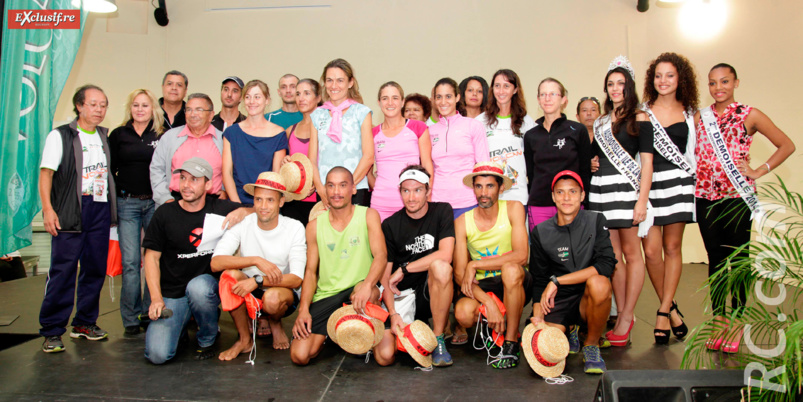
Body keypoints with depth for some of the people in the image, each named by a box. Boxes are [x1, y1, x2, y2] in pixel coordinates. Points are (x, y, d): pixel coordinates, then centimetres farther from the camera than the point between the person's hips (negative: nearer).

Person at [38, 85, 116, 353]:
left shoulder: (106, 137, 16)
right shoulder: (60, 136, 1)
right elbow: (46, 173, -5)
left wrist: (113, 206, 15)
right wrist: (48, 209, -15)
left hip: (100, 208, 5)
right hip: (70, 211, -5)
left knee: (96, 269, 8)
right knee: (62, 271, -6)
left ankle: (85, 323, 20)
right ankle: (52, 331, 3)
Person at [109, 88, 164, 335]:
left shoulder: (162, 136, 7)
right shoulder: (118, 135, 8)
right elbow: (110, 170, 10)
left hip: (155, 203, 0)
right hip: (127, 204, 0)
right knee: (130, 262, -2)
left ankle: (149, 312, 13)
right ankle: (131, 318, 8)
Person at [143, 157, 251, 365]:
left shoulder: (221, 209, -1)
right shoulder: (165, 213, -2)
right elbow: (152, 257, 2)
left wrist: (243, 212, -15)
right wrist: (156, 298, -9)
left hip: (208, 284, 0)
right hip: (172, 293, 0)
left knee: (198, 287, -36)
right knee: (157, 354, -16)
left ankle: (207, 340, -6)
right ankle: (181, 325, 20)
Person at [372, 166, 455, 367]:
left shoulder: (442, 211, -2)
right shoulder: (390, 225, 1)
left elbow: (445, 255, -16)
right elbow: (384, 275, -1)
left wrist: (404, 269, -12)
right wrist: (393, 314, -15)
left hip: (432, 291, -1)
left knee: (440, 266, -35)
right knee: (385, 356, -19)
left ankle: (438, 339, -17)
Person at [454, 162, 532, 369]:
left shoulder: (513, 209, -7)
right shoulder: (462, 222, -4)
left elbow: (521, 256, -20)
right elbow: (459, 273, -8)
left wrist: (475, 264, -19)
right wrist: (488, 302, -23)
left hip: (515, 284, -1)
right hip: (482, 287, 1)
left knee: (510, 269, -35)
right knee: (463, 312, -30)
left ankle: (511, 344, -18)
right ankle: (495, 328, 7)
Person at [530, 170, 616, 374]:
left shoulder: (596, 221, -3)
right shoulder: (541, 232, 1)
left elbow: (606, 264, -17)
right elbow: (539, 280, 5)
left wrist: (557, 281, -21)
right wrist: (538, 314, -14)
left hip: (588, 300, -1)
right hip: (556, 303, 1)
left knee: (599, 283, -35)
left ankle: (591, 345, -8)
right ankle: (569, 332, 15)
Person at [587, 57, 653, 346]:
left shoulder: (639, 119, 1)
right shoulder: (600, 123, 17)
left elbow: (646, 162, -5)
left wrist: (642, 201, -13)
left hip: (626, 187, -5)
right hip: (599, 191, 5)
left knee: (631, 252, -2)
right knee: (613, 254, 5)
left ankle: (627, 317, 2)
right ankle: (620, 314, 11)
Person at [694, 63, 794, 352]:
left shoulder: (750, 115, 0)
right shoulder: (700, 117, 9)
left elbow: (787, 145, 4)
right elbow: (693, 153, 18)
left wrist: (759, 172, -4)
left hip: (738, 197, -3)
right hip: (706, 196, 3)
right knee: (715, 259, 8)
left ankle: (737, 323, 13)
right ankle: (718, 319, 18)